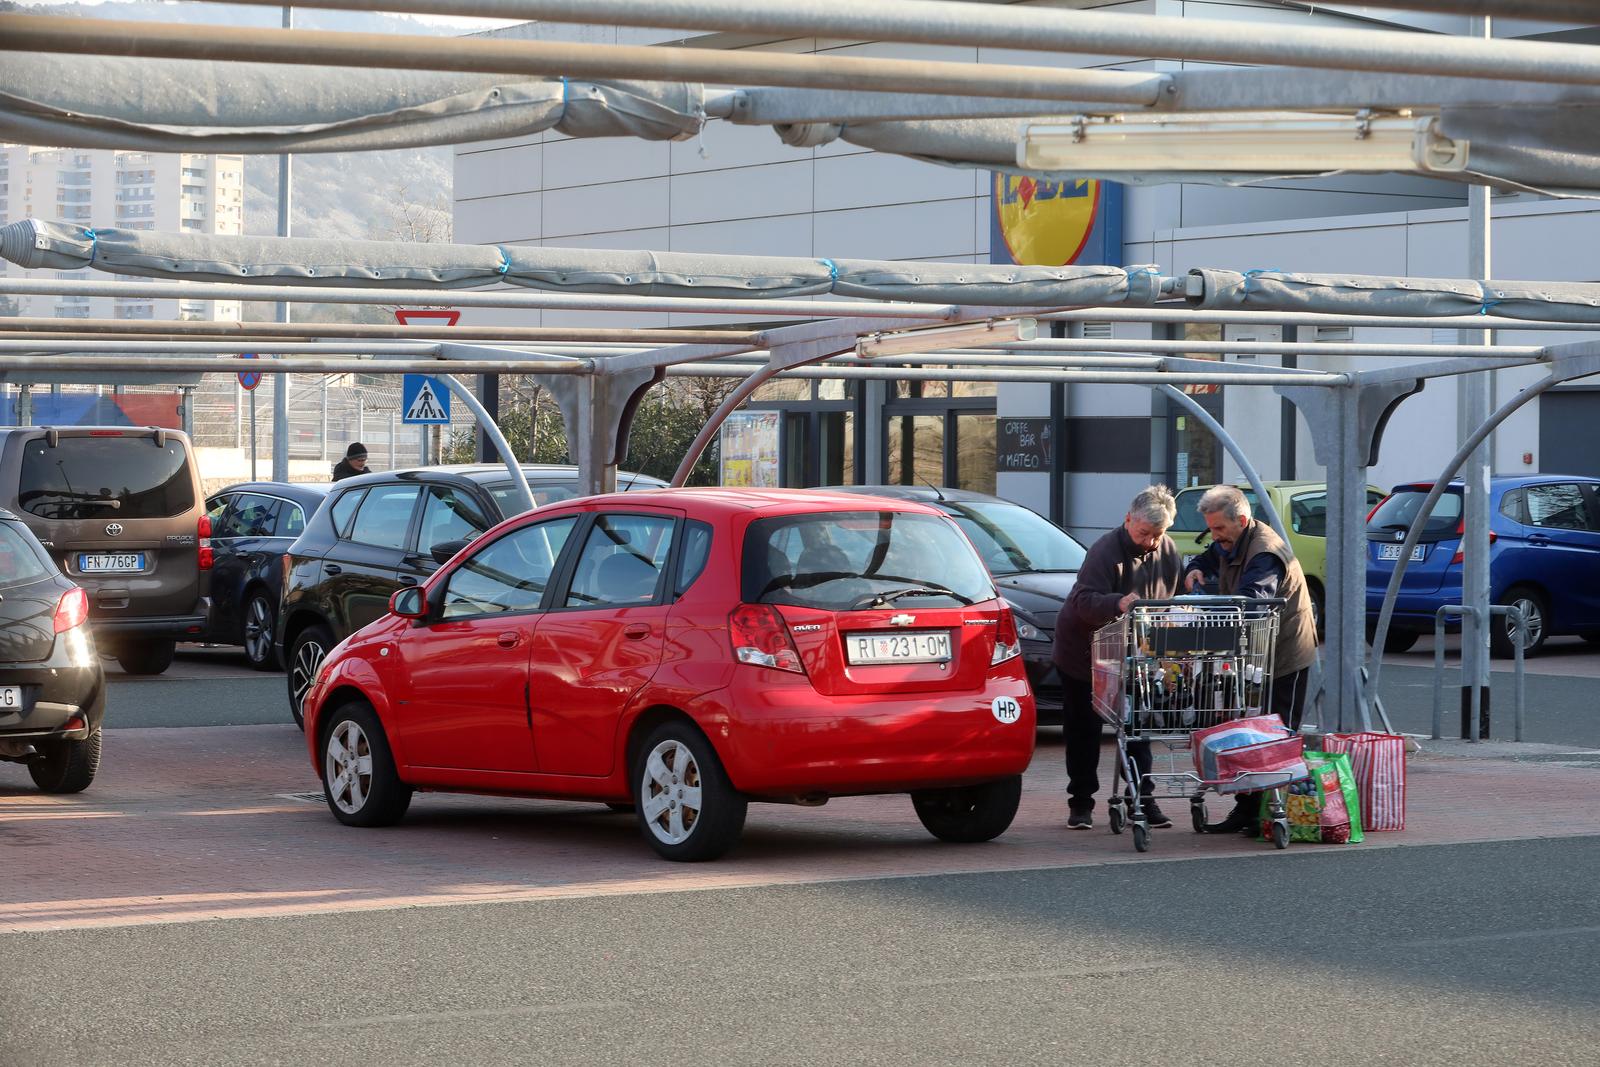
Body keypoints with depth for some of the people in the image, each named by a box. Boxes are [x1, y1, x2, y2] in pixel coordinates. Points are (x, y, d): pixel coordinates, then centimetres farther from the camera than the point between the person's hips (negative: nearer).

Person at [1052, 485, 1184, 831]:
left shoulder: (1168, 552, -3)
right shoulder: (1106, 551, -24)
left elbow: (1176, 600, 7)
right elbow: (1082, 600, -33)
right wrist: (1117, 603, -52)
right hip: (1083, 653, -5)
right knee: (1083, 732, 3)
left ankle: (1142, 799, 8)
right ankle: (1081, 803, 12)